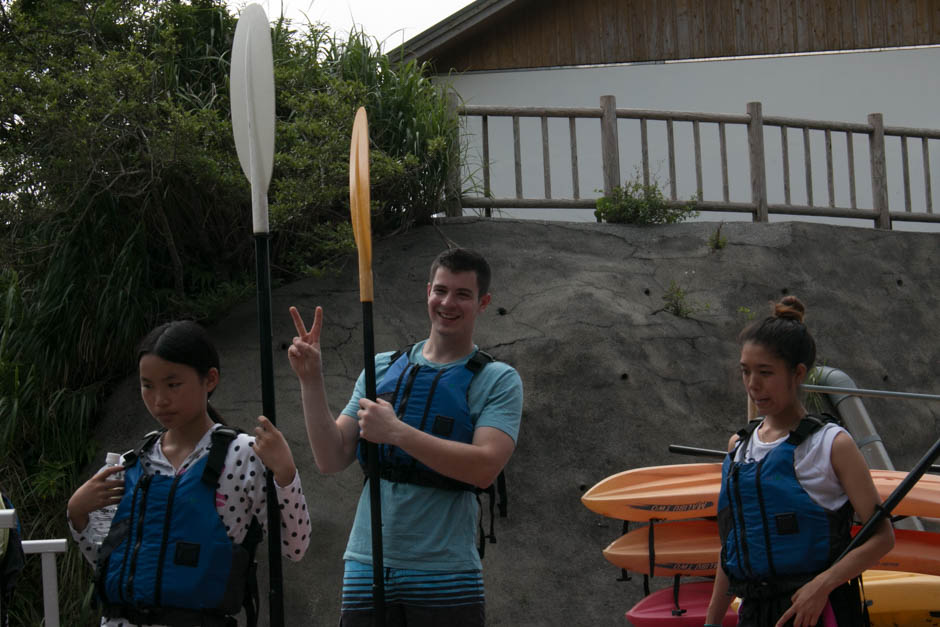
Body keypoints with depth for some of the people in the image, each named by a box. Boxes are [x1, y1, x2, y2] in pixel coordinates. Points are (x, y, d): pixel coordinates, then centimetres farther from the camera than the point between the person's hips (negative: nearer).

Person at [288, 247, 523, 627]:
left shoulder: (498, 381, 1)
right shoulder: (382, 369, 12)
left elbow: (485, 467, -16)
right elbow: (331, 460, 6)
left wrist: (396, 432, -18)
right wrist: (311, 382, -4)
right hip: (367, 568, 3)